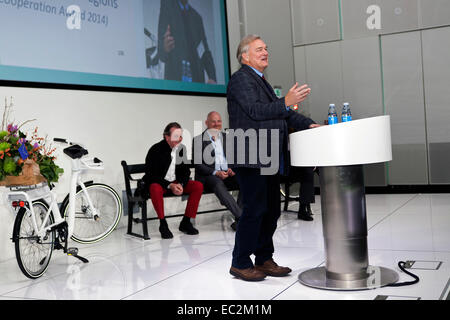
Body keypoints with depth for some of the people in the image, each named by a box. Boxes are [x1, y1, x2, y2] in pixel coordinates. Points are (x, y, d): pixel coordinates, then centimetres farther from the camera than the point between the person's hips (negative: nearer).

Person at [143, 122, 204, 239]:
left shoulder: (182, 149, 0)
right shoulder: (156, 150, -16)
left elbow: (186, 171, 7)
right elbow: (150, 175, -17)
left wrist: (180, 184, -15)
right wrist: (169, 186, -26)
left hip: (176, 182, 5)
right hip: (158, 182, -5)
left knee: (198, 186, -15)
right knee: (155, 189, -39)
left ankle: (186, 222, -6)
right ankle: (163, 224, -21)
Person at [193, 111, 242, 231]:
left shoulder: (226, 138, 18)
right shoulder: (198, 140, 4)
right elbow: (198, 164, -4)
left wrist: (232, 168, -5)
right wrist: (215, 173, -18)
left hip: (226, 174, 4)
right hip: (207, 176, -4)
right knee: (218, 183, -38)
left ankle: (238, 221, -26)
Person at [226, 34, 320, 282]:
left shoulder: (262, 82, 23)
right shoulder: (240, 79, -6)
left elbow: (281, 112, 21)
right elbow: (255, 111, -20)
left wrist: (309, 124, 8)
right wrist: (286, 102, -30)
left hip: (268, 159, 10)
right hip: (251, 159, -9)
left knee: (271, 210, 12)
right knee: (255, 210, -6)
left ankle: (264, 259, 23)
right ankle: (240, 264, 6)